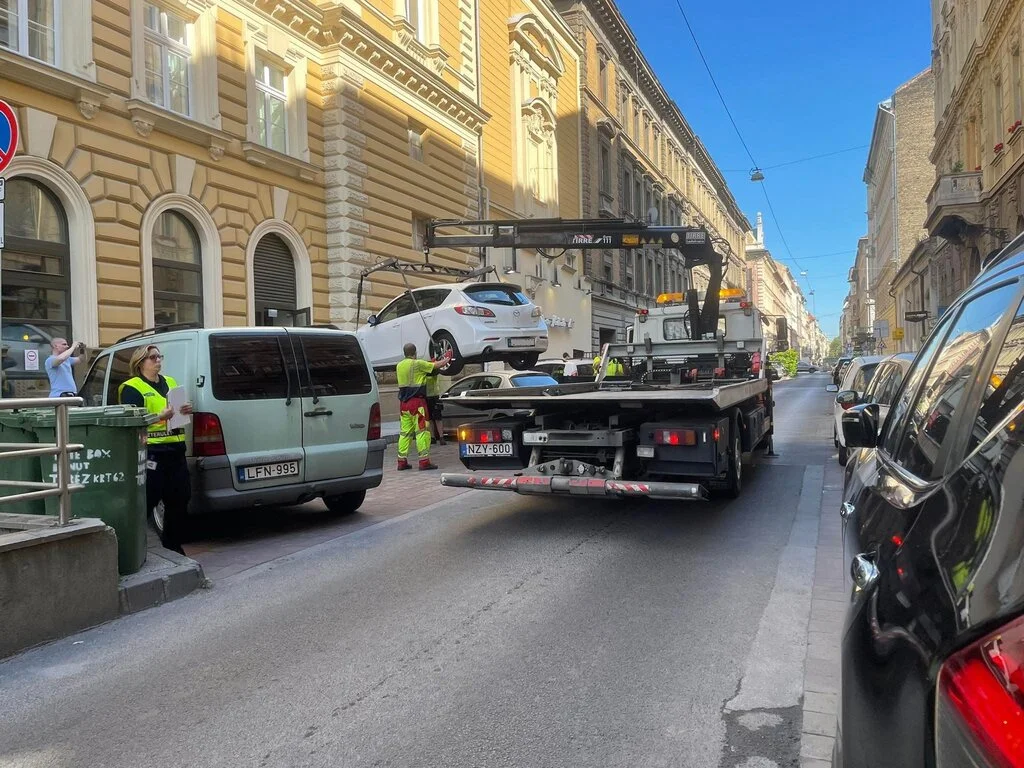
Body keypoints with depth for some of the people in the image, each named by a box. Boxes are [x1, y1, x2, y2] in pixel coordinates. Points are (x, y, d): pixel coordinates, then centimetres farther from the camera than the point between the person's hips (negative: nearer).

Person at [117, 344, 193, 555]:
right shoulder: (132, 389, -3)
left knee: (179, 499, 10)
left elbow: (180, 408, 25)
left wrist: (186, 410, 2)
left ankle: (172, 544, 22)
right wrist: (161, 416, -23)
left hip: (175, 451, 7)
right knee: (146, 501, -5)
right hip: (150, 453, -7)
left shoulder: (171, 382, 18)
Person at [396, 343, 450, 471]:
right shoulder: (418, 364, -10)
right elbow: (438, 365, -5)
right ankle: (424, 461, -8)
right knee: (422, 431, -5)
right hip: (417, 401, -7)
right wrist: (447, 358, 15)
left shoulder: (399, 366, 11)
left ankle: (402, 461, 10)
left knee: (405, 431, 10)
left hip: (403, 402, 7)